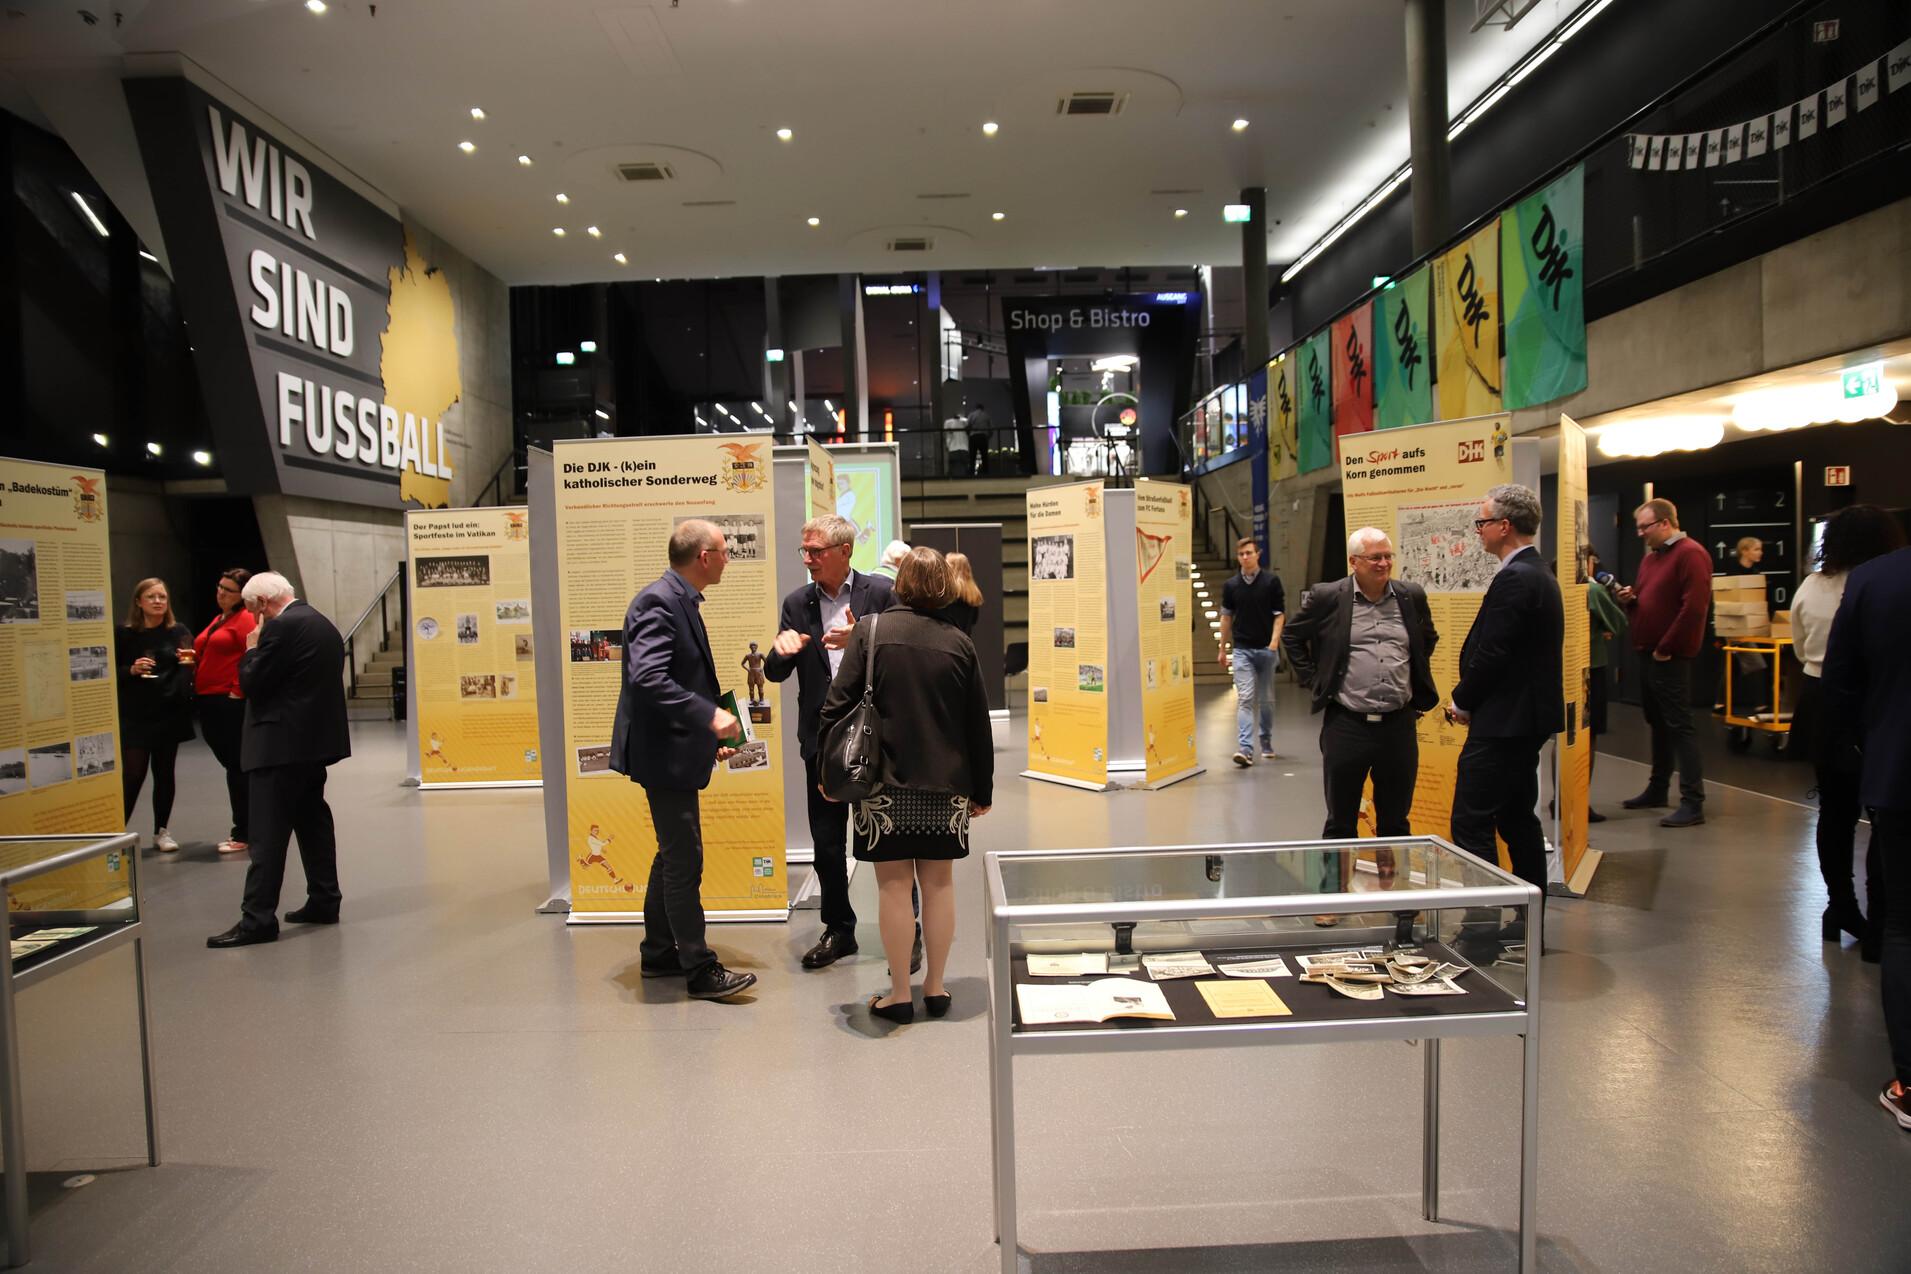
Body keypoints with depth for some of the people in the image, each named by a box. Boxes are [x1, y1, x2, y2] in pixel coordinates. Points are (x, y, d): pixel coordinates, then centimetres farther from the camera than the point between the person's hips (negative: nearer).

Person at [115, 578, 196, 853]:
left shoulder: (179, 632, 3)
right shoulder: (125, 635, 0)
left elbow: (188, 674, 1)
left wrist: (188, 662, -21)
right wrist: (131, 670, -16)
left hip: (170, 713, 2)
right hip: (134, 716, -2)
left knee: (164, 773, 8)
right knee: (133, 775, -6)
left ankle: (161, 831, 18)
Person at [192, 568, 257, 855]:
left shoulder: (245, 619, -9)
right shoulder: (218, 620, 19)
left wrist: (237, 691, -17)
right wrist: (192, 661, 7)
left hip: (231, 703, -9)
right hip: (209, 703, 9)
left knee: (237, 766, -4)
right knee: (234, 766, 14)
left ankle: (243, 834, 3)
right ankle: (247, 828, 24)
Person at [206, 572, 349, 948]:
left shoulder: (281, 626, -15)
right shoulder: (324, 624, 14)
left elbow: (251, 684, -14)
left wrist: (252, 649, 0)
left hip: (282, 744, -9)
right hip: (316, 739, 10)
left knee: (268, 832, -7)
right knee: (313, 821, 15)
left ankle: (258, 919, -6)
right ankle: (324, 901, 21)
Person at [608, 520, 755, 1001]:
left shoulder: (678, 601, 13)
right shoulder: (658, 602, -18)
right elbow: (648, 678, -29)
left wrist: (710, 734, 18)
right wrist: (709, 716, -30)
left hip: (676, 748, 11)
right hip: (663, 750, -11)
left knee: (674, 856, 19)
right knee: (684, 861, -3)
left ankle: (658, 954, 31)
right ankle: (700, 969, 6)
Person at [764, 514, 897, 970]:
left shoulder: (879, 593, -4)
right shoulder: (797, 603, 7)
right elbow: (775, 673, 6)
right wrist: (780, 649, -16)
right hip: (822, 739, 4)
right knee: (826, 842, 11)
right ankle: (839, 929, 27)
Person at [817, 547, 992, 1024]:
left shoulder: (870, 630, -5)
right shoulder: (959, 642, 1)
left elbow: (838, 703, -9)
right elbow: (979, 724, 5)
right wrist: (981, 789, 14)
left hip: (885, 784, -2)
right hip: (946, 787, 2)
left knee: (895, 886, 5)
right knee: (939, 884, 12)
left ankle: (899, 994, 12)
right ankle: (935, 987, 21)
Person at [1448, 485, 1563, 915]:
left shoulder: (1514, 579, -18)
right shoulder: (1540, 575, 14)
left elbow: (1491, 653, -22)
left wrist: (1462, 702, -6)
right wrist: (1471, 701, 12)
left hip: (1501, 723, -11)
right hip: (1527, 720, 11)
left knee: (1471, 824, -6)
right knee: (1517, 819, 17)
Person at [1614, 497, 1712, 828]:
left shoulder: (1690, 554, -13)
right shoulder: (1651, 557, 16)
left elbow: (1694, 607, -21)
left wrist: (1666, 648, -18)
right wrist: (1629, 599, 1)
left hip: (1669, 657, -9)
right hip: (1646, 652, 9)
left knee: (1679, 726, -8)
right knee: (1657, 723, 16)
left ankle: (1693, 803, -5)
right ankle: (1657, 789, 27)